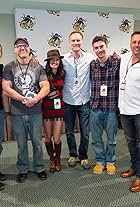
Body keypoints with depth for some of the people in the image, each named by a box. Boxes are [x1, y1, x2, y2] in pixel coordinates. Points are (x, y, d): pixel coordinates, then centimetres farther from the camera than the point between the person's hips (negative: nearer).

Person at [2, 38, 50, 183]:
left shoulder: (38, 67, 3)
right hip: (17, 113, 0)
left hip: (36, 112, 0)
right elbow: (6, 89, -6)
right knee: (21, 144, 12)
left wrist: (35, 99, -19)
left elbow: (46, 87, -3)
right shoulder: (9, 68, 2)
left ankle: (39, 168, 30)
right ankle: (23, 170, 30)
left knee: (37, 142, 11)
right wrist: (24, 99, -14)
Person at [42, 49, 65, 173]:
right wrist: (48, 95, -14)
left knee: (56, 139, 2)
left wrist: (58, 93, 3)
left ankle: (58, 159, 30)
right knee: (48, 138, 11)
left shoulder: (63, 74, 1)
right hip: (47, 109, -1)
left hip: (59, 108, 1)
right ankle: (52, 159, 36)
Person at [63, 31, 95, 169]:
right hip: (68, 101, 1)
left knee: (85, 133, 8)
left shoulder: (90, 58, -5)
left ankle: (83, 156, 30)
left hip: (84, 101, -1)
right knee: (69, 131, 14)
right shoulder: (63, 60, -2)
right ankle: (73, 154, 36)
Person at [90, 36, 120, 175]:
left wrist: (119, 102, -6)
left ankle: (110, 161, 33)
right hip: (95, 107, 2)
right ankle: (100, 161, 31)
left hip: (111, 107, -2)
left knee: (111, 138, 12)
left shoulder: (117, 62, -5)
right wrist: (91, 101, 6)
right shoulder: (91, 65, 3)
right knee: (96, 138, 12)